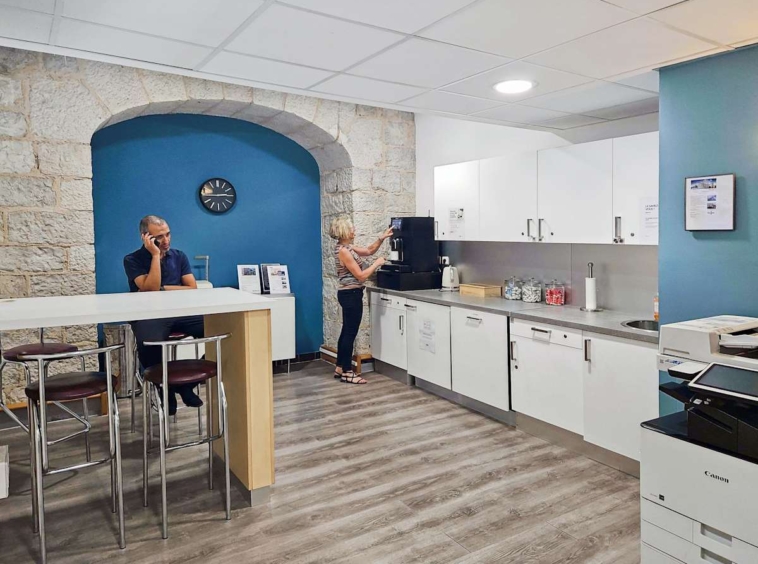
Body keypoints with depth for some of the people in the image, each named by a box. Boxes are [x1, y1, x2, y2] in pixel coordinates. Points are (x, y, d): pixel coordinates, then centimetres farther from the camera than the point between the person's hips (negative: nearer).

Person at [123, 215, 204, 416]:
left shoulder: (179, 256, 15)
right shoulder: (132, 260, 4)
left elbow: (192, 289, 6)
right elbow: (150, 288, -12)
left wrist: (163, 289, -4)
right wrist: (155, 255, -10)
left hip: (180, 313, 3)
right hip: (149, 316, -3)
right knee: (148, 343, -37)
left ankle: (188, 383, -4)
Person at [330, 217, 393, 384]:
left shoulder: (347, 247, 10)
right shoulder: (343, 251, -19)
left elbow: (369, 251, 20)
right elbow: (361, 276, -19)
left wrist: (382, 238, 9)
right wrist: (377, 263, -9)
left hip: (349, 294, 10)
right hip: (351, 295, -10)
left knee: (346, 332, 15)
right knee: (350, 333, -3)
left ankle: (340, 368, 24)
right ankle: (347, 372, 5)